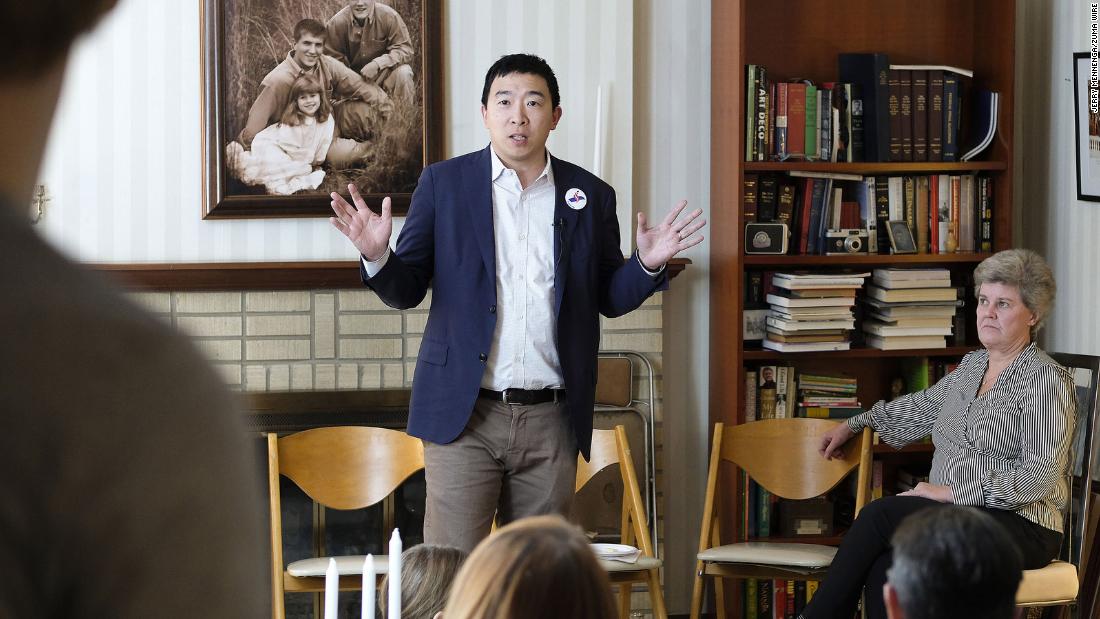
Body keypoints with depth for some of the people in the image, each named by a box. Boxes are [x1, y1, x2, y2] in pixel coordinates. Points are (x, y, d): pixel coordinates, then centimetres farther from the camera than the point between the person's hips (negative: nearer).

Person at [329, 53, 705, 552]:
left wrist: (647, 264, -6)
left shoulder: (591, 196, 7)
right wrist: (377, 256, -16)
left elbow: (610, 299, 13)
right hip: (464, 416, -2)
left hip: (551, 419, 2)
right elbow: (405, 291, 4)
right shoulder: (443, 183, 3)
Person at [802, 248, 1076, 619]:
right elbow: (923, 406, 36)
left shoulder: (1046, 380, -8)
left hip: (1020, 527, -6)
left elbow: (1040, 477, -15)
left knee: (880, 515, -24)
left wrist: (951, 491, -17)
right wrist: (854, 425, 37)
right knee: (883, 567, -28)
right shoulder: (973, 365, 17)